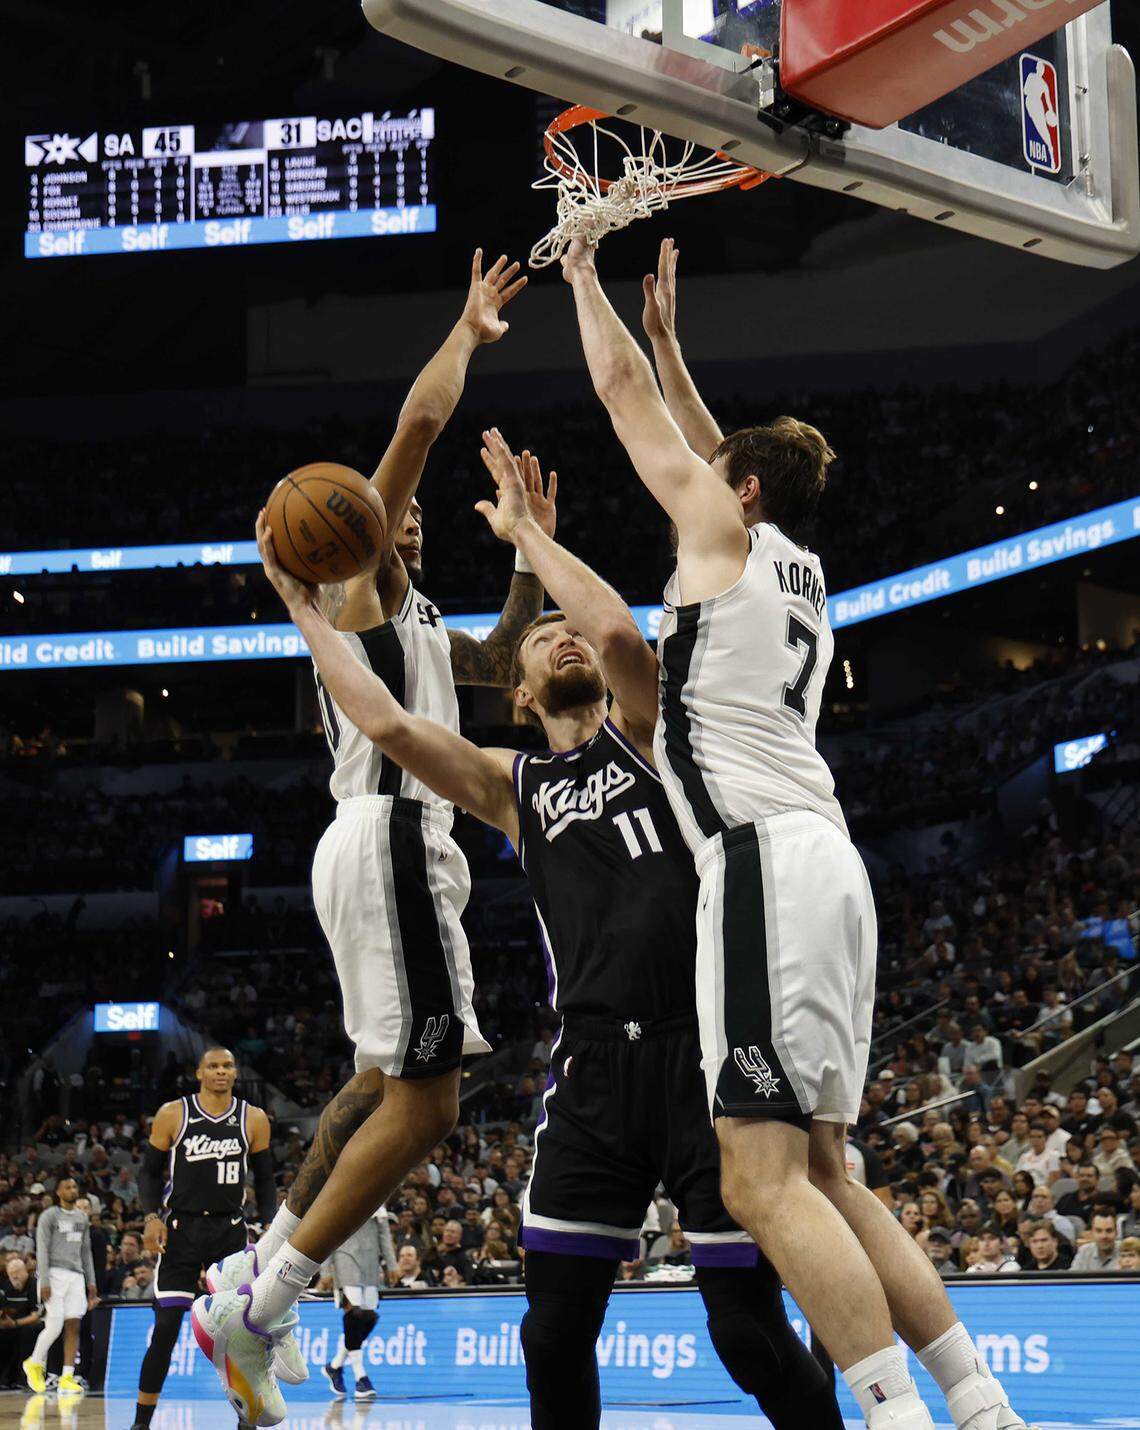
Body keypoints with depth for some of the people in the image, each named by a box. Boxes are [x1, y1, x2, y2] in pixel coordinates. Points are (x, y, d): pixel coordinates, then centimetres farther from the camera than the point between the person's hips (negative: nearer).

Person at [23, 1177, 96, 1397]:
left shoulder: (82, 1218, 17)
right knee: (54, 1327, -12)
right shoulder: (49, 1216, -2)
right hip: (54, 1273, -6)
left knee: (73, 1326, -4)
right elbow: (42, 1251, -7)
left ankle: (67, 1378, -4)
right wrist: (44, 1283, -15)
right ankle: (34, 1364, 13)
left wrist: (91, 1283, 14)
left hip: (76, 1275, 6)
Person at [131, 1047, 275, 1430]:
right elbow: (150, 1172, 4)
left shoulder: (253, 1120, 3)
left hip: (230, 1230, 2)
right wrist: (152, 1216, -11)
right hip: (181, 1229, -2)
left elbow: (264, 1179, 10)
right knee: (166, 1328, -5)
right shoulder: (172, 1114, -2)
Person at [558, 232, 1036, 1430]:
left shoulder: (726, 531, 5)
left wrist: (586, 281, 28)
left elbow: (621, 393, 14)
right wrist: (668, 335, 47)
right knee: (817, 1174, 11)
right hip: (821, 858, 9)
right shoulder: (798, 565, 24)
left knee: (762, 1177, -15)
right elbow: (705, 437, 42)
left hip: (763, 858, -9)